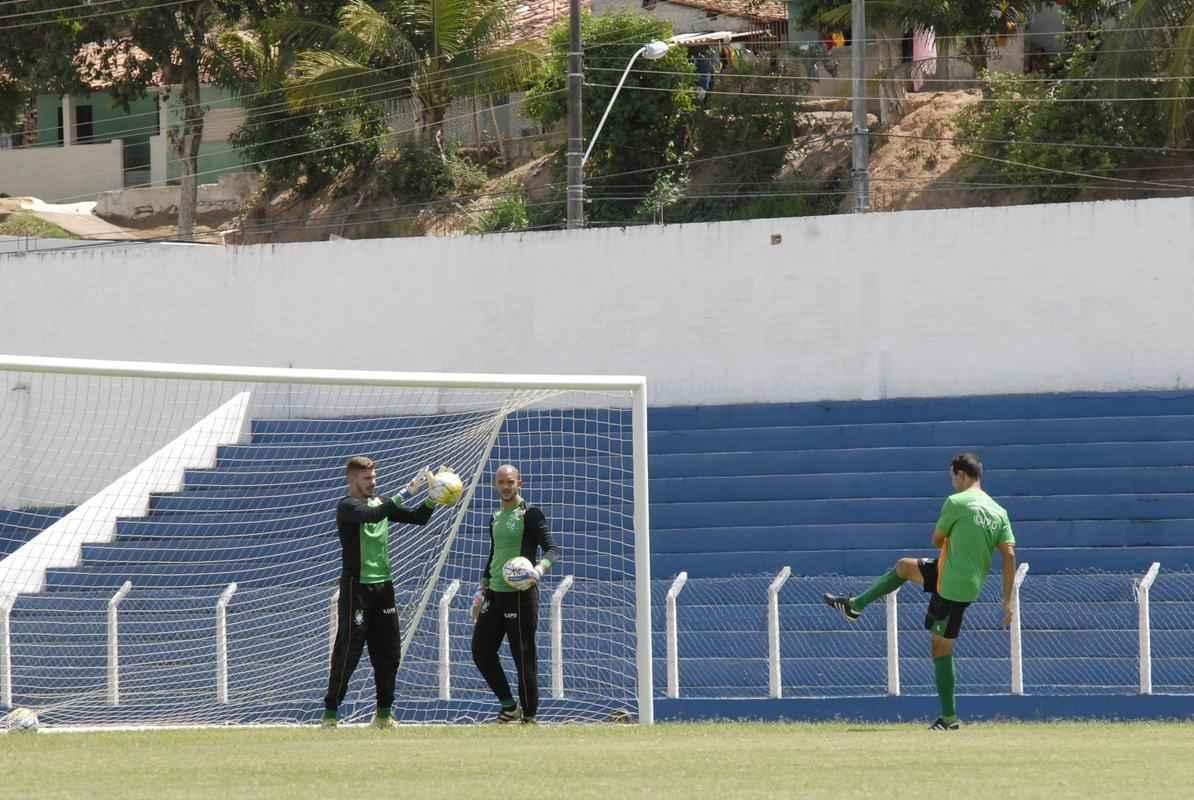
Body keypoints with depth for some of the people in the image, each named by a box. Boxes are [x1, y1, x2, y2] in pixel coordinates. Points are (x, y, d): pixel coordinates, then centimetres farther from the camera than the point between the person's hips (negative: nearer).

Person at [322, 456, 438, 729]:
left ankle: (384, 713, 15)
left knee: (388, 652, 7)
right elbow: (374, 515, -28)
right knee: (348, 652, -7)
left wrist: (432, 498, -9)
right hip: (356, 588, -7)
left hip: (383, 586, 7)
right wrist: (407, 492, -30)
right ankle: (330, 713, -2)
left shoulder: (381, 503, 12)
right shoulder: (347, 508, -9)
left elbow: (418, 518, 10)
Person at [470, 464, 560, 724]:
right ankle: (509, 705, 17)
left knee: (524, 656, -5)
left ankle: (529, 715, 1)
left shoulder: (530, 515, -6)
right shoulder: (495, 518, 17)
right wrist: (482, 590, 21)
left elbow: (553, 549, -14)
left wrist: (539, 569, -33)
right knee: (481, 650, 6)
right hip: (495, 593, 8)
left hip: (520, 594, -8)